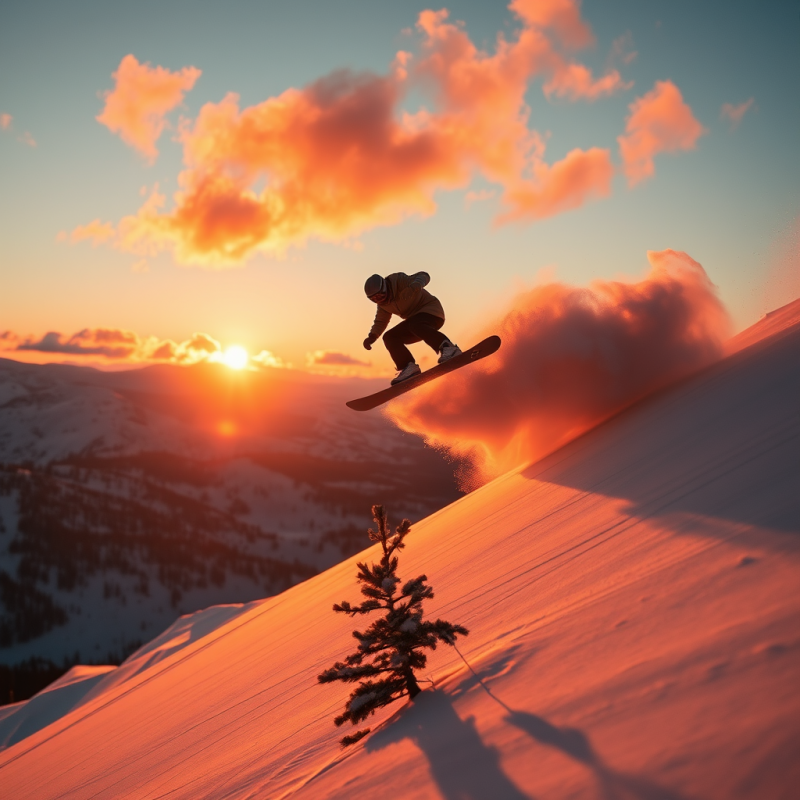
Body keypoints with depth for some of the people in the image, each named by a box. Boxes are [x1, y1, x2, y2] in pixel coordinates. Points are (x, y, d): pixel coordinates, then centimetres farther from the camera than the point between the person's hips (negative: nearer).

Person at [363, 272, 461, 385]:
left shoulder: (400, 281, -18)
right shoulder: (383, 304, 4)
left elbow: (424, 276, -24)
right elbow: (380, 322, 11)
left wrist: (416, 285, -46)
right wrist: (372, 337, -8)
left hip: (431, 312, -8)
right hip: (415, 320, 8)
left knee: (415, 325, -38)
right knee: (389, 337, -5)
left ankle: (447, 347, -47)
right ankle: (408, 367, -20)